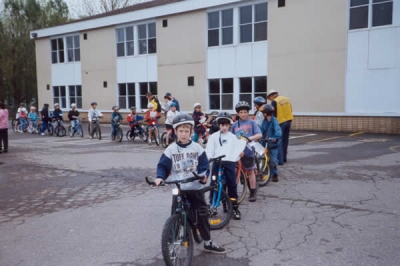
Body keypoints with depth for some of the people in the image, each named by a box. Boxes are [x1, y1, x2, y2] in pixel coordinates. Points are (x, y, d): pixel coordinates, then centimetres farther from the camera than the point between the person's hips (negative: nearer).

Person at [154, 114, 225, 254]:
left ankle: (208, 242, 21)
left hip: (195, 188, 1)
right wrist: (159, 177, -21)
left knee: (202, 215, 6)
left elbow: (204, 166, -2)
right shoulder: (171, 149, -1)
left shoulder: (197, 148, -1)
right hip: (178, 189, 0)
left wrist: (203, 176, -23)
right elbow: (163, 166, -2)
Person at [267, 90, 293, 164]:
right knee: (285, 140, 16)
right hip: (288, 121, 7)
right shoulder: (287, 99, 12)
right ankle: (284, 158, 26)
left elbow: (273, 114, -12)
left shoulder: (274, 102, -10)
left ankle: (280, 160, -6)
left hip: (280, 122, -7)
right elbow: (290, 110, 16)